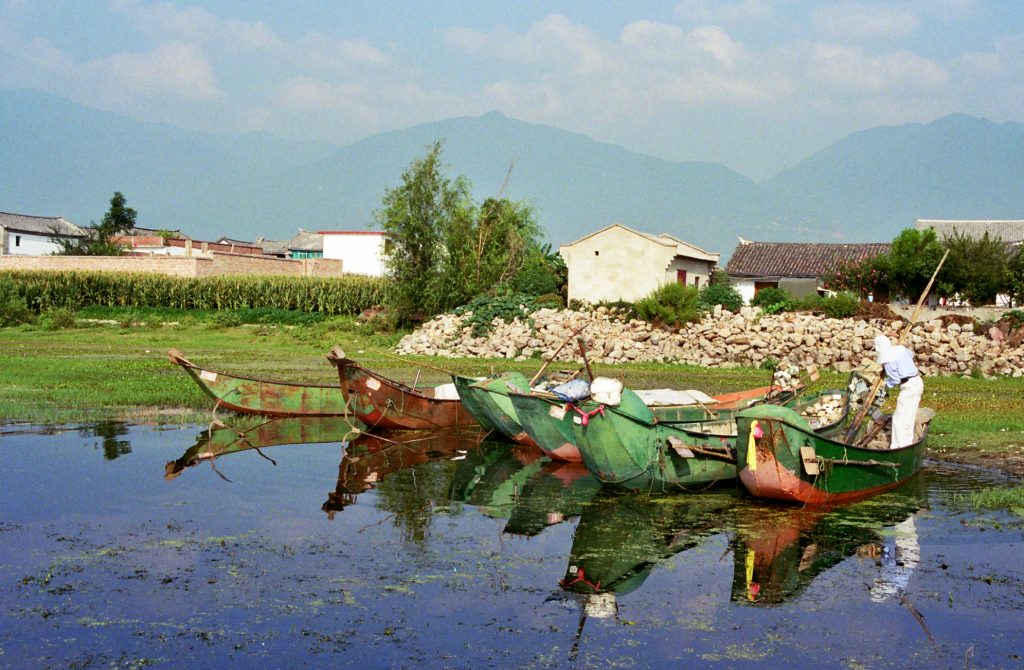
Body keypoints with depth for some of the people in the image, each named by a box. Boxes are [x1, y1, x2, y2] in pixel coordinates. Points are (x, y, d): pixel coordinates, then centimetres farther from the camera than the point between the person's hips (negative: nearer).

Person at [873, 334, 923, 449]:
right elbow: (911, 355, 29)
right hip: (917, 382, 9)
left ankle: (899, 446, 1)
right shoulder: (900, 348, 7)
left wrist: (887, 384, 7)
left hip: (909, 387, -9)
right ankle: (908, 443, 25)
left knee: (899, 418, -1)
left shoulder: (888, 360, -18)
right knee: (909, 417, 18)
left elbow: (895, 379, -14)